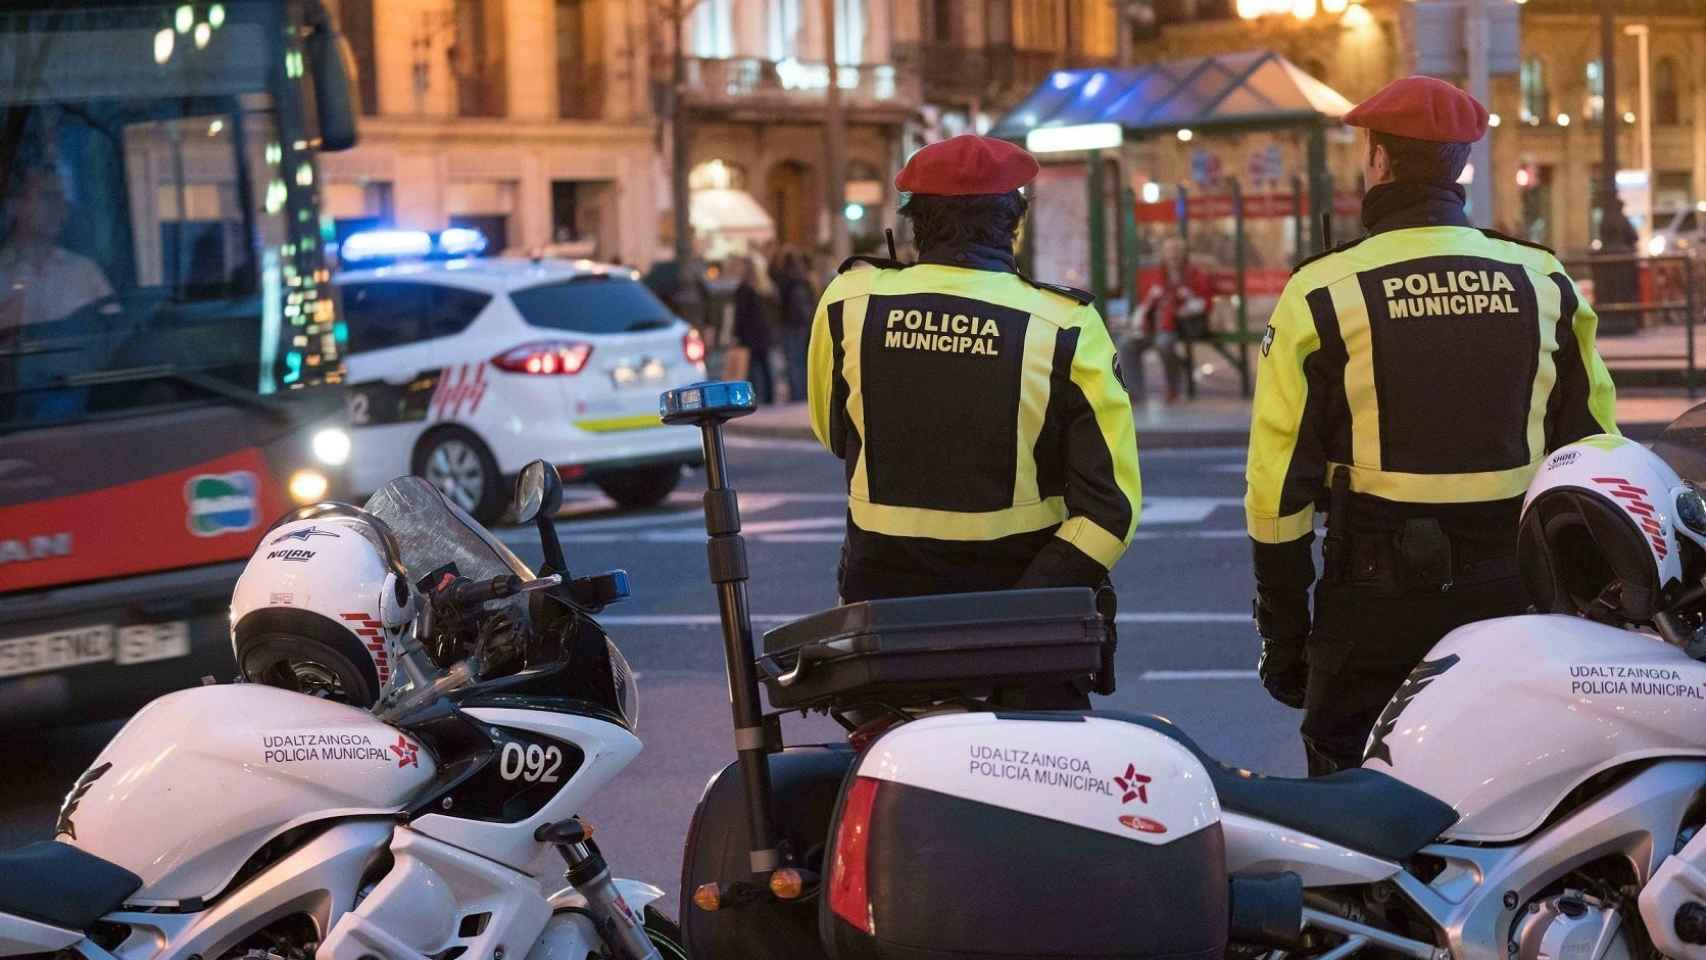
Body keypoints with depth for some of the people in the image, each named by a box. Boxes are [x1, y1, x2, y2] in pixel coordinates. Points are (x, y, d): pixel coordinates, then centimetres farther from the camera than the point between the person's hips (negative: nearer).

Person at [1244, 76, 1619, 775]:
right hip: (1514, 599, 3)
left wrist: (1283, 636, 2)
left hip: (1374, 591, -3)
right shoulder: (1545, 285, 4)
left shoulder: (1323, 294, -6)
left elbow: (1280, 483, -6)